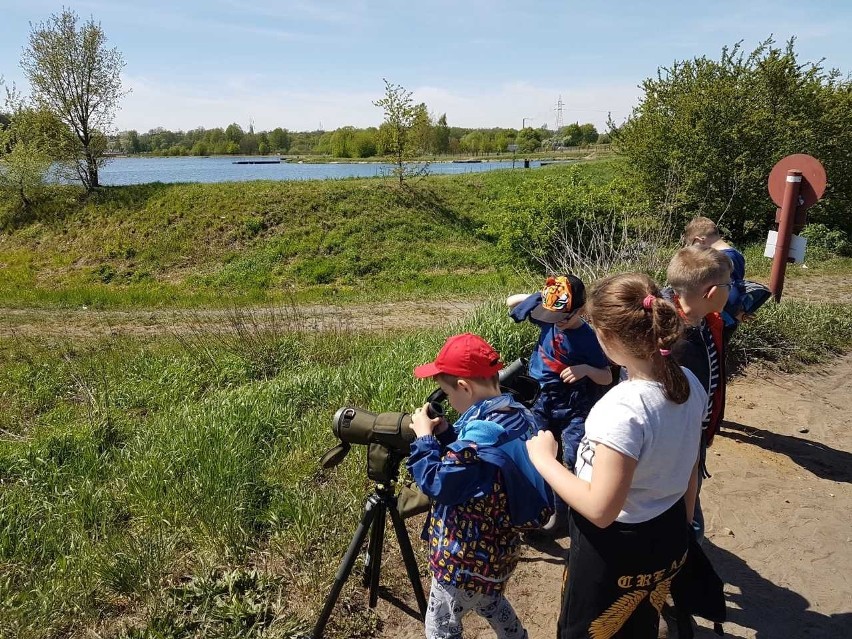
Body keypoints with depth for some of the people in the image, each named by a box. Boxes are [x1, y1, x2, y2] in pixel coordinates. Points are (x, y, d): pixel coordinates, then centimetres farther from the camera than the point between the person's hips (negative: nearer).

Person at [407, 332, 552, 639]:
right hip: (498, 546, 9)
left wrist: (425, 438, -13)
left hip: (468, 554, -9)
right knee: (490, 602, 34)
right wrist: (446, 434, -2)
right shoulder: (519, 416, -1)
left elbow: (438, 483, -24)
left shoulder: (480, 432, -31)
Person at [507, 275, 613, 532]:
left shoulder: (588, 338, -16)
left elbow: (607, 378, -8)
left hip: (573, 409, -4)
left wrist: (586, 369, -28)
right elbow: (511, 302, 4)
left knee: (573, 464, -6)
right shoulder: (547, 318, -7)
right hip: (543, 402, 4)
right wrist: (536, 297, -10)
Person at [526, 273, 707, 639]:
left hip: (615, 551, -7)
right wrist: (680, 530, 19)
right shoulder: (689, 384, -9)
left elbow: (599, 509, -29)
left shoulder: (621, 411, -34)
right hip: (668, 538, 7)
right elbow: (690, 471, 5)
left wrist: (543, 459, -18)